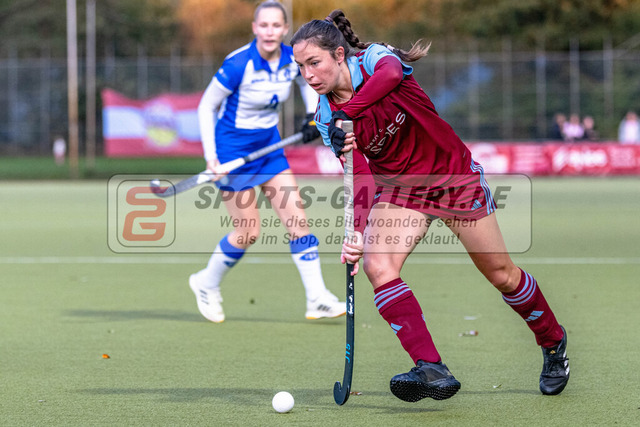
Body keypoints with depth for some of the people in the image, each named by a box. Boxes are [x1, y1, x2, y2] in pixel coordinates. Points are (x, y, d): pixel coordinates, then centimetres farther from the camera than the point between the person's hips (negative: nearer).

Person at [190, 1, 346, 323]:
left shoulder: (293, 59, -8)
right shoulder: (238, 64, -24)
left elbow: (308, 81, 17)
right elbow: (206, 107, -13)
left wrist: (314, 117, 1)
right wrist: (211, 157, -18)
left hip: (269, 145, 6)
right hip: (233, 147, -6)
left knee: (297, 218, -4)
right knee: (249, 232, -3)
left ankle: (317, 299, -2)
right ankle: (207, 285, 23)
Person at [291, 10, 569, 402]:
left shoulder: (374, 59, -18)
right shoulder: (327, 118, -9)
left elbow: (390, 75, -44)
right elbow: (360, 178, -18)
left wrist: (345, 113, -55)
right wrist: (357, 231, -34)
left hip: (452, 173, -3)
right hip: (398, 189, 3)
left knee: (502, 274, 4)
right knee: (377, 264, -24)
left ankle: (554, 342, 32)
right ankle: (432, 370, -30)